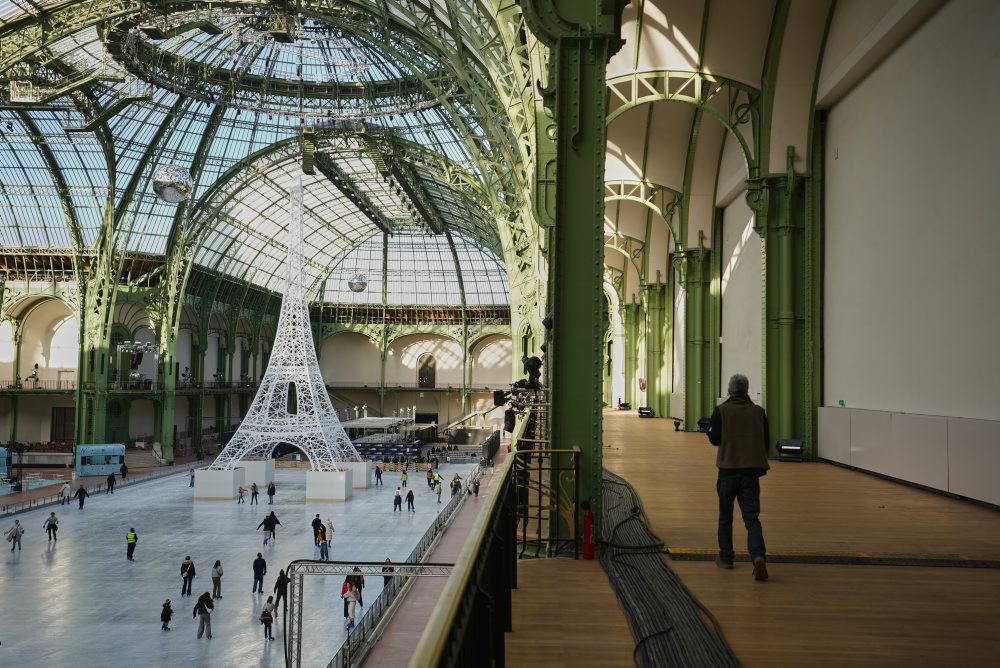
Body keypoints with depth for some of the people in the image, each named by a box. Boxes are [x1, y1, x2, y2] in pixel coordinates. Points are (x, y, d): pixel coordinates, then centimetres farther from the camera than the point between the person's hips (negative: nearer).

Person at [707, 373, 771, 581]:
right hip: (752, 470, 1)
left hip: (728, 469, -1)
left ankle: (726, 558, 24)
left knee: (725, 517, 15)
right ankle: (758, 555, -20)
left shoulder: (721, 410, -7)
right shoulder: (758, 411, 1)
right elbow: (766, 441, 5)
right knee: (752, 517, 2)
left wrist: (709, 427, 15)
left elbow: (715, 439, -5)